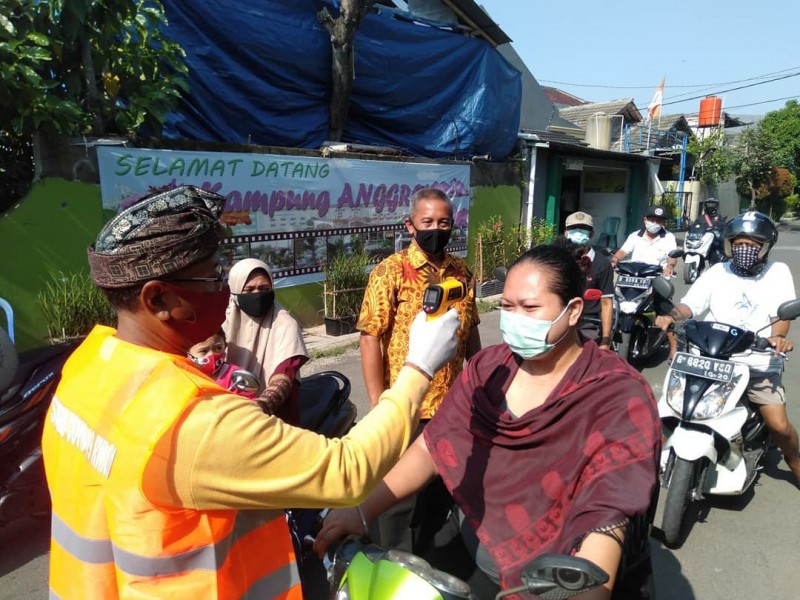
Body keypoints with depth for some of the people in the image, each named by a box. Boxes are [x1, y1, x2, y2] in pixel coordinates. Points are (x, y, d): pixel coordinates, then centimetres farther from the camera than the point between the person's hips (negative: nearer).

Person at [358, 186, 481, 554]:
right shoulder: (390, 272, -11)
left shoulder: (461, 272, 5)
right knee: (401, 494, 11)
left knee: (443, 490, 21)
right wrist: (378, 404, -16)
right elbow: (370, 338, -13)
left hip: (453, 404, 6)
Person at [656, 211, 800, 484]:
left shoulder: (778, 272, 6)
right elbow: (689, 306, -1)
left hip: (760, 364, -1)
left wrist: (778, 336, -26)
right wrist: (671, 316, -23)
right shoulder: (716, 272, 7)